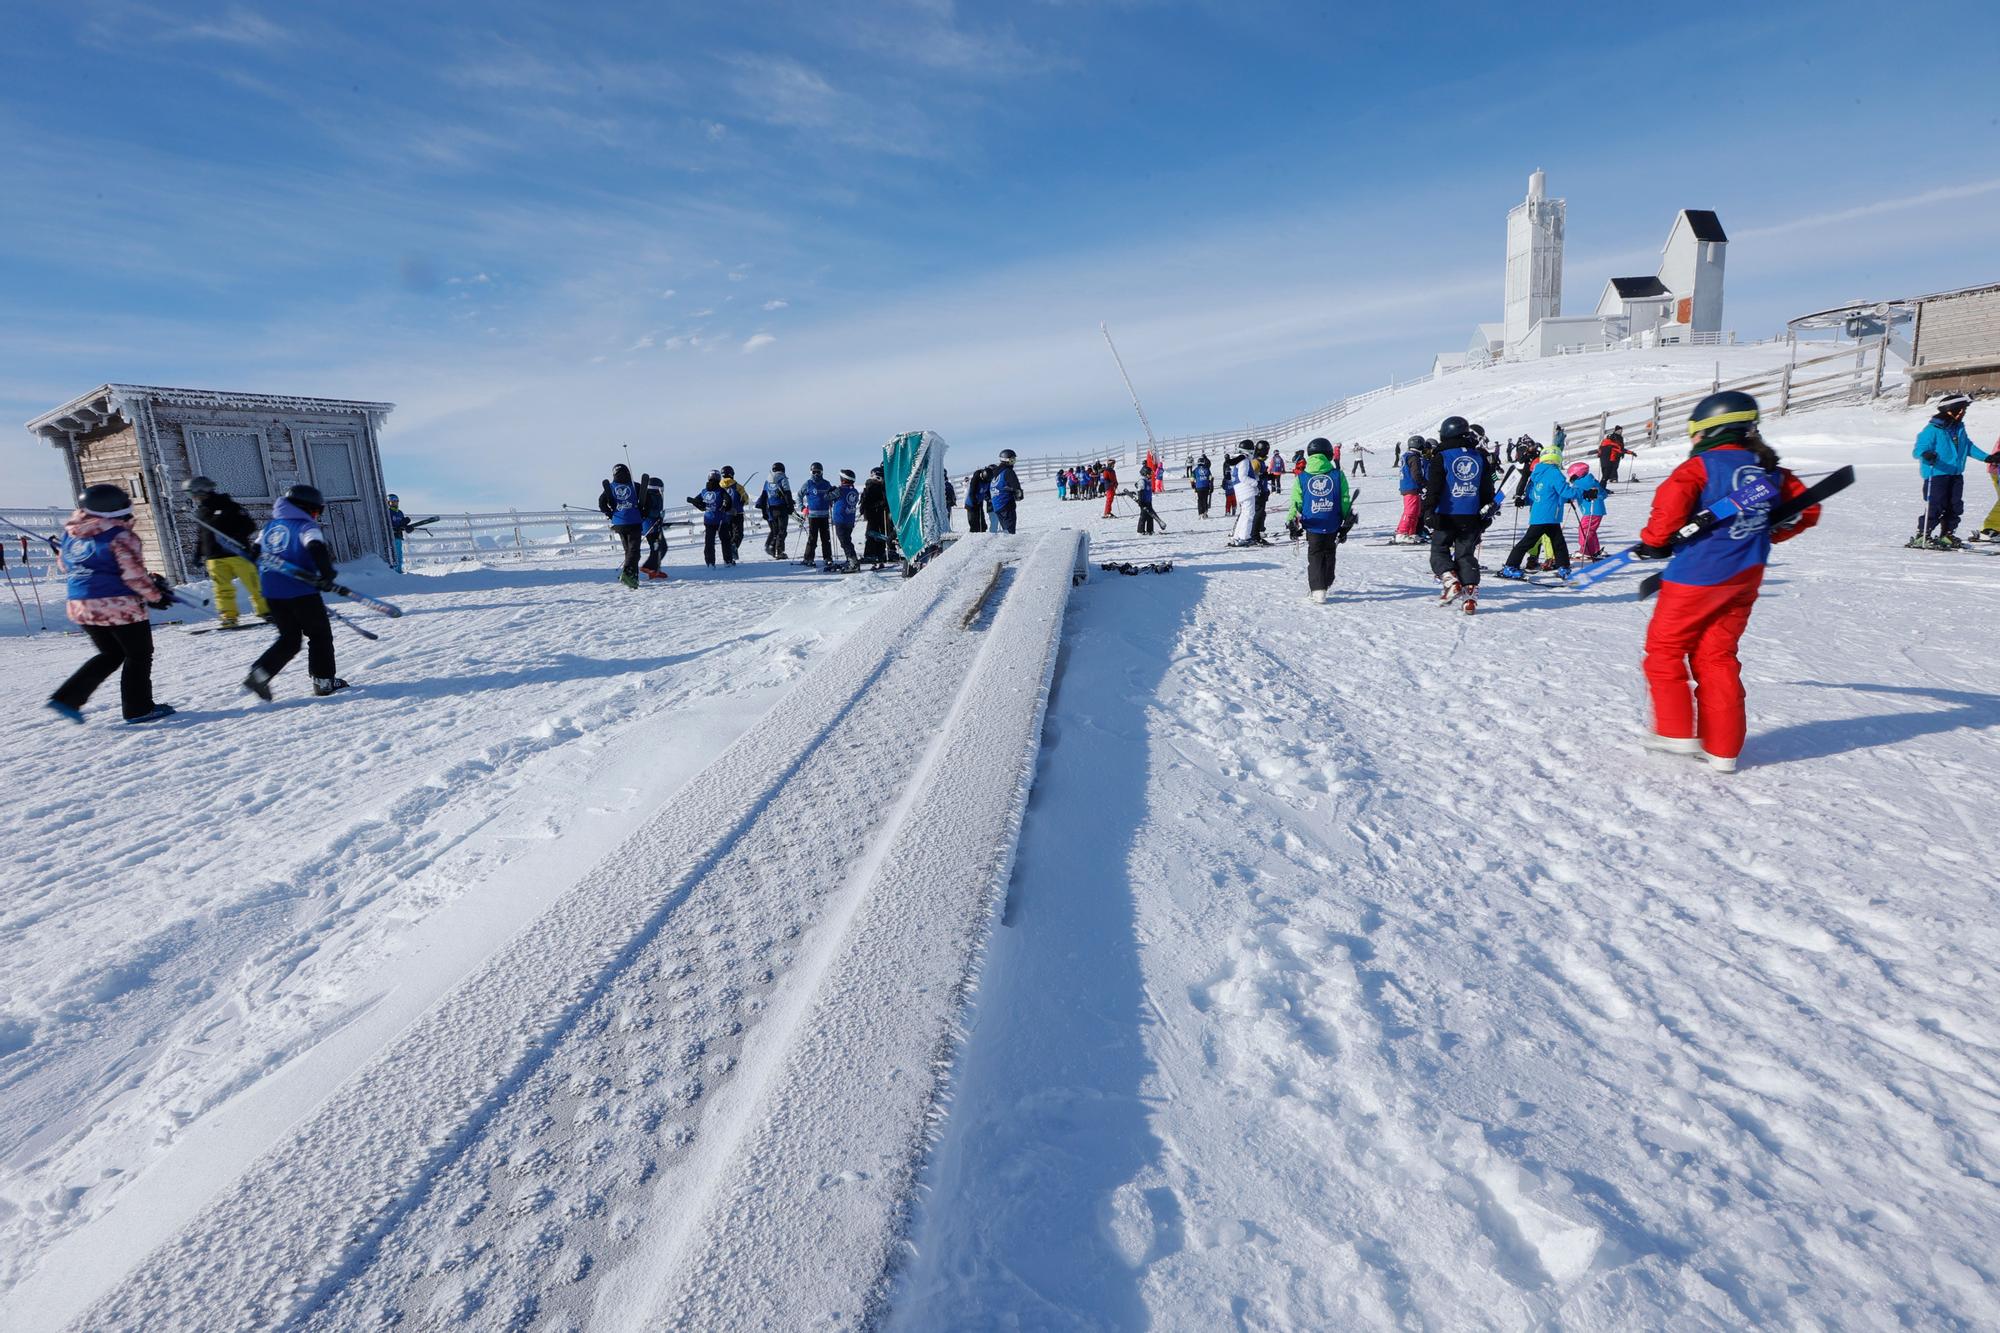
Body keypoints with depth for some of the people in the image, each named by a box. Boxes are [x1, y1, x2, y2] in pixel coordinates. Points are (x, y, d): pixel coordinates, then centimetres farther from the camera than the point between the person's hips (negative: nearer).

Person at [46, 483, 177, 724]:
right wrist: (155, 596, -4)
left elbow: (64, 565, 19)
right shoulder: (121, 536, -14)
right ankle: (138, 708, 9)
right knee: (139, 654, 7)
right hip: (119, 606, -7)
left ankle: (67, 697, 12)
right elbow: (134, 574, -16)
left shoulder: (70, 533, 8)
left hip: (81, 607, 7)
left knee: (110, 654, 22)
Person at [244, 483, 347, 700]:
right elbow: (317, 548, -26)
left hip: (272, 593, 7)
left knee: (289, 639, 16)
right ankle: (324, 681, 8)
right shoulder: (306, 526, -7)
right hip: (301, 592, -7)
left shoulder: (270, 525, 15)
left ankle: (259, 672, 0)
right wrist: (327, 573, -24)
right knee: (320, 634, 7)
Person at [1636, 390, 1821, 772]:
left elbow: (1671, 501, -26)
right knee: (1718, 656, 13)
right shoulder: (1771, 470, 11)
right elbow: (1806, 509, 17)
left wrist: (1653, 541, -11)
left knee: (1665, 647, 8)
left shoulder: (1702, 465, -10)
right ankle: (1723, 748, 14)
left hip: (1698, 575, -7)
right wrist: (1762, 536, 23)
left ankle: (1676, 731, 8)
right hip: (1745, 578, 7)